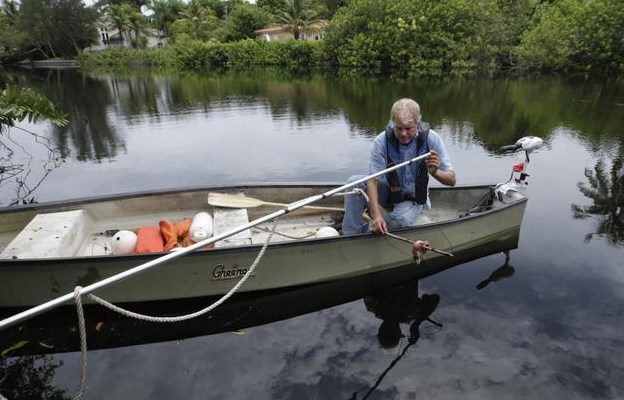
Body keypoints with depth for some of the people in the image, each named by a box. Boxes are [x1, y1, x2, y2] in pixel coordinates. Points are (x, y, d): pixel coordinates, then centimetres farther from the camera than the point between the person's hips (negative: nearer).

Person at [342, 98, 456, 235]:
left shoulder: (431, 139, -19)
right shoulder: (381, 141, -21)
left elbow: (451, 180, -16)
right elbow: (373, 181, -25)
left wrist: (435, 172, -41)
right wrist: (376, 215, -40)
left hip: (414, 199, -1)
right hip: (388, 192, 1)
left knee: (401, 220, -35)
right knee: (355, 182, -26)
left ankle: (364, 229, -6)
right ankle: (350, 236, -17)